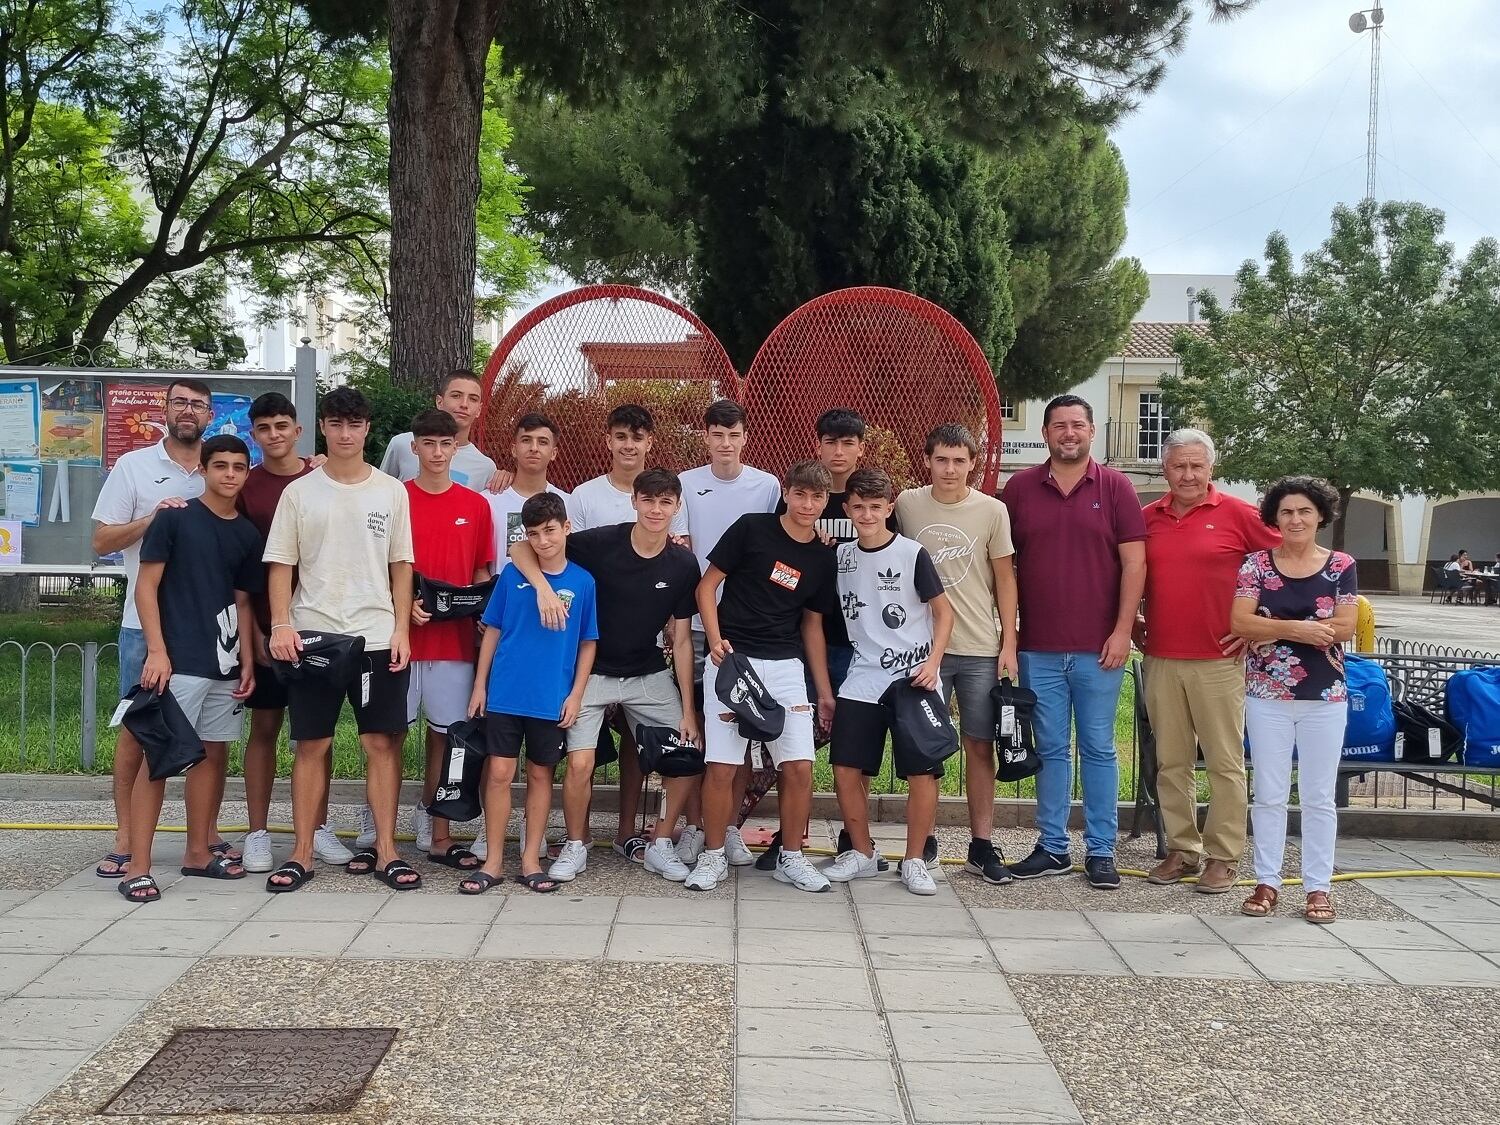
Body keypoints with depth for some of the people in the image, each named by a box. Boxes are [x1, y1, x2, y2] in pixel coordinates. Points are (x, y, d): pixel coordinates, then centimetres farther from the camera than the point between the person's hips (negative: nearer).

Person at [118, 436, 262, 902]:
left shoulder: (247, 535, 11)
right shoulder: (175, 518, -3)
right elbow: (146, 585, -5)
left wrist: (247, 660, 9)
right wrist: (156, 650, -13)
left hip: (224, 663, 6)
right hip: (178, 661, -6)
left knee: (213, 754, 11)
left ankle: (198, 852, 22)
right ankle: (137, 867, -3)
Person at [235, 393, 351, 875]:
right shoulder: (245, 487, 0)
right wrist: (254, 631, -6)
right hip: (264, 625, -1)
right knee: (264, 726, 5)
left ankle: (319, 827, 17)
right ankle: (257, 834, 12)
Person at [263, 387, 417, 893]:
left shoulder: (391, 491, 7)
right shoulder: (300, 492, 5)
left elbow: (401, 566, 7)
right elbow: (281, 565, 4)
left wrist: (401, 630, -1)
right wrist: (281, 625, -8)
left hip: (377, 637, 0)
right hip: (312, 636, 0)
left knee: (383, 743, 1)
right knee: (312, 745, 4)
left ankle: (386, 850, 9)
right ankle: (302, 853, 12)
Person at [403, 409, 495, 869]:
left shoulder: (476, 505, 8)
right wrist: (403, 603, -13)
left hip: (455, 638, 2)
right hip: (401, 635, -2)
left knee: (444, 733, 7)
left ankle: (438, 834, 15)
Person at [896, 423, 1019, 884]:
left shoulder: (992, 511, 0)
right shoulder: (907, 504, 2)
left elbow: (1004, 579, 5)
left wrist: (1009, 644, 0)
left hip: (981, 650, 0)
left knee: (980, 746, 4)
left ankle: (981, 846, 12)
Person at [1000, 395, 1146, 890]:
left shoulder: (1115, 488, 2)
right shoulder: (1020, 488, 6)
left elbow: (1134, 562, -1)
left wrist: (1123, 630, -8)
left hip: (1098, 649, -2)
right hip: (1038, 649, 2)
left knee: (1098, 749, 5)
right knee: (1051, 751, 9)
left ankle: (1100, 852, 13)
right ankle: (1052, 848, 18)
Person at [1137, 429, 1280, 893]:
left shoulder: (1237, 513, -2)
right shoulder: (1147, 518, 9)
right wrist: (1133, 624, 13)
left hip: (1218, 660, -4)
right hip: (1160, 659, 4)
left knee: (1225, 762, 1)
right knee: (1171, 761, 9)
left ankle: (1223, 858, 9)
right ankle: (1181, 850, 19)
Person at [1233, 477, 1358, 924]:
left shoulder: (1341, 567, 2)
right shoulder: (1256, 564, 2)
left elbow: (1344, 627, -9)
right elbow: (1239, 621, -9)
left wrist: (1268, 631, -13)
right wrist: (1298, 628, -19)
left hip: (1326, 697, 0)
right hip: (1267, 695, 0)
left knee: (1319, 797, 6)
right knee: (1269, 794, 7)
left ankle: (1318, 887, 14)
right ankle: (1267, 882, 15)